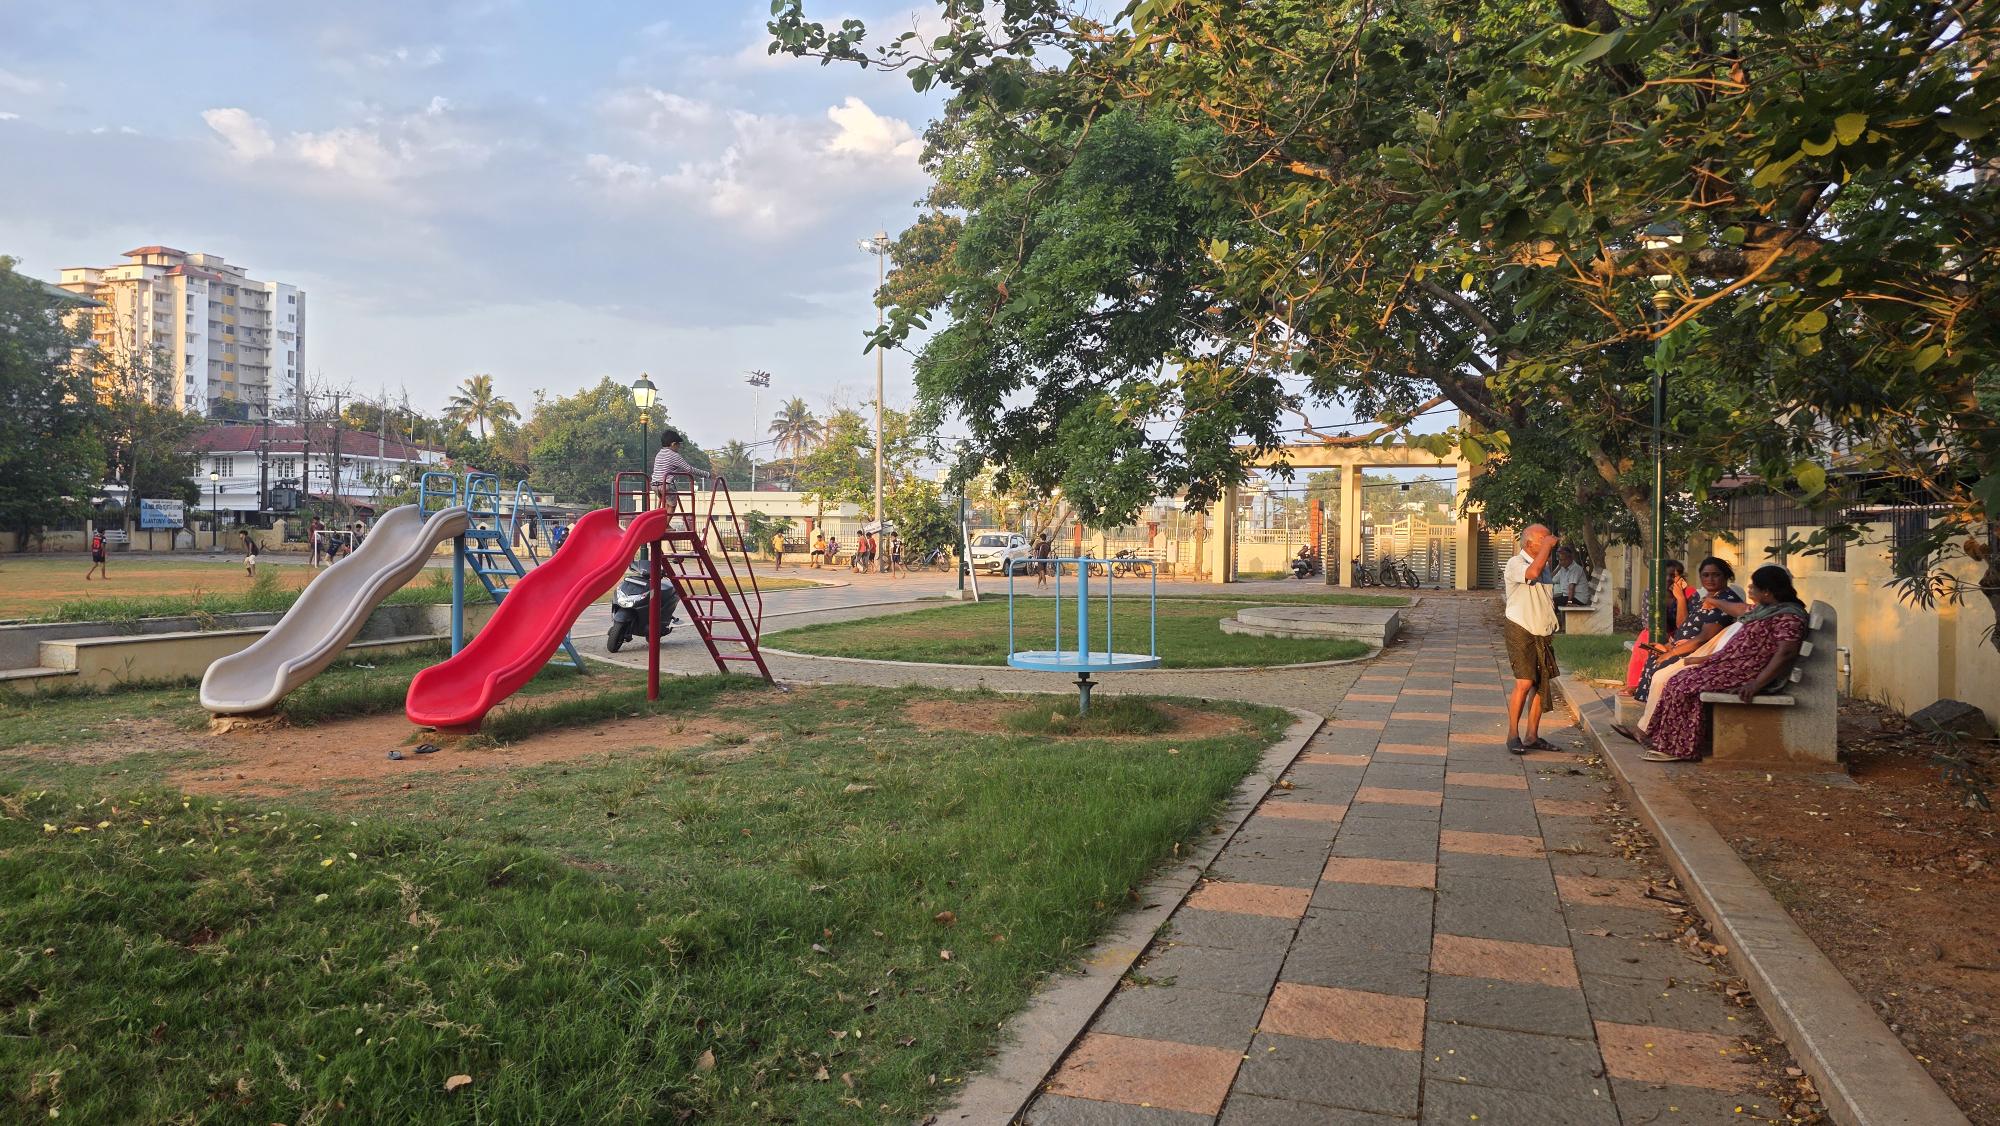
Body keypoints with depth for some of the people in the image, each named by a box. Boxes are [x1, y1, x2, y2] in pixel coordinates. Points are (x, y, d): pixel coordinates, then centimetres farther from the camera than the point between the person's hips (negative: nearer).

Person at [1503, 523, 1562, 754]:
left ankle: (1532, 736, 12)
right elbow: (1533, 572, -34)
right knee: (1525, 683, -16)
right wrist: (1548, 545, -21)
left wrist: (1551, 603, 12)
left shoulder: (1546, 566, 16)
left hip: (1542, 634, 8)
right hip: (1520, 631, -8)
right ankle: (1513, 735, -7)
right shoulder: (1515, 564, -10)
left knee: (1542, 683, 5)